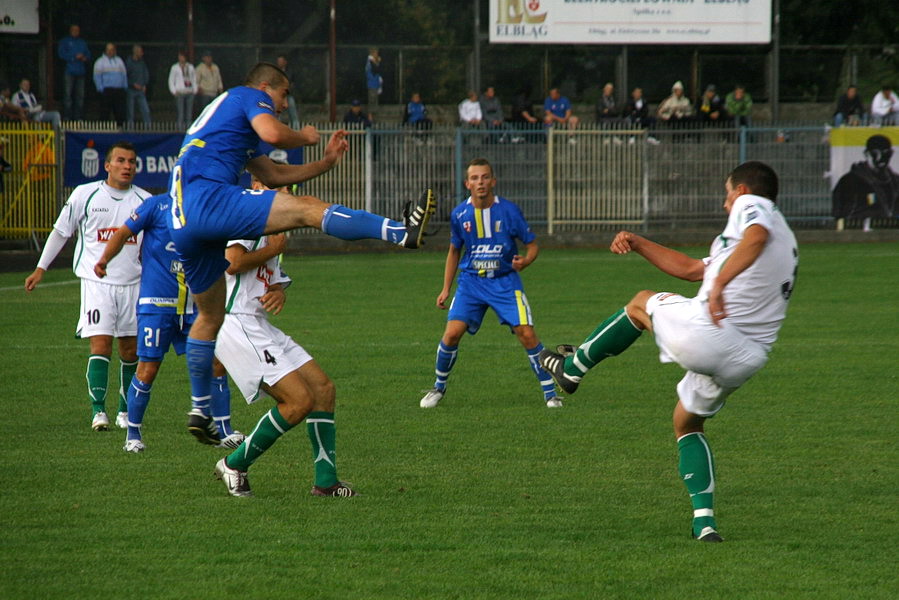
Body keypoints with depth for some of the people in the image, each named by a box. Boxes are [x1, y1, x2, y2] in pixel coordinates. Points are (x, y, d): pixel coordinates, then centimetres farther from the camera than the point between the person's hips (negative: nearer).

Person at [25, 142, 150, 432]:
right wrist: (40, 269, 8)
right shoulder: (85, 195, -1)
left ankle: (126, 411, 21)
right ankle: (98, 410, -18)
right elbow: (61, 231, 8)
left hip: (132, 284, 3)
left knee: (131, 350, 7)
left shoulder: (144, 201, 6)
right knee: (100, 345, -15)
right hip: (96, 283, -3)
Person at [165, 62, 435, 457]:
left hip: (182, 224, 10)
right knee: (309, 210, -17)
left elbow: (272, 175, 36)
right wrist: (305, 137, 7)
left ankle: (199, 410, 25)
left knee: (210, 315, 20)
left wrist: (326, 161, 34)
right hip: (208, 198, -10)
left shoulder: (225, 115, 36)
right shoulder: (249, 97, 9)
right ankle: (402, 232, -29)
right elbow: (273, 133, -13)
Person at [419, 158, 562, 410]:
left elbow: (532, 244, -2)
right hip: (471, 282, 2)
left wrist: (524, 261, -24)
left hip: (505, 282, -2)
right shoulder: (460, 214, -2)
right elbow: (454, 250, 13)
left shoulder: (508, 210, -10)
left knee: (527, 334, -12)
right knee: (452, 333, -12)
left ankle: (550, 393, 1)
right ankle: (439, 387, 12)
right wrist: (445, 289, 11)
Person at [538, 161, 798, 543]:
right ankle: (704, 521, 13)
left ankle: (572, 368, 36)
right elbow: (691, 269, 34)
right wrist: (639, 244, 32)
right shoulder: (786, 243, 30)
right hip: (746, 360, 8)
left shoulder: (751, 206, 3)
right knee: (688, 425, 28)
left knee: (641, 303, 23)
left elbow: (756, 237, -26)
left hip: (705, 330, -8)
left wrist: (719, 284, -35)